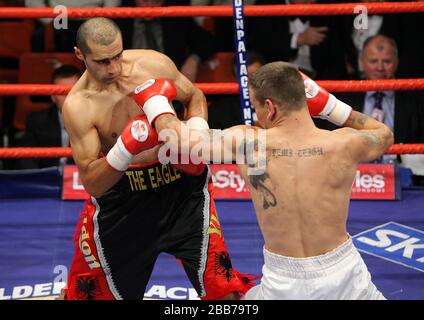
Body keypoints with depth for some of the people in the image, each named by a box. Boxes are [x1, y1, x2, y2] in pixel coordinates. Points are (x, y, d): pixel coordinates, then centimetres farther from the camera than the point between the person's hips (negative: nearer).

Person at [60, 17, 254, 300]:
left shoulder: (155, 64, -12)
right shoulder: (77, 106, -19)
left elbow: (195, 96, 9)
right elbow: (91, 184, -19)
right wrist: (125, 150, -35)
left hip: (181, 181, 1)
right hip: (121, 196, -1)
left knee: (222, 286, -2)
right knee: (87, 290, 13)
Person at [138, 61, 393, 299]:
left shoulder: (246, 143, -12)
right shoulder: (344, 144, -12)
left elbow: (177, 137, 1)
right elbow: (385, 135, 13)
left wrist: (154, 102, 20)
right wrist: (329, 105, 8)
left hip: (284, 284, 0)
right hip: (343, 274, 0)